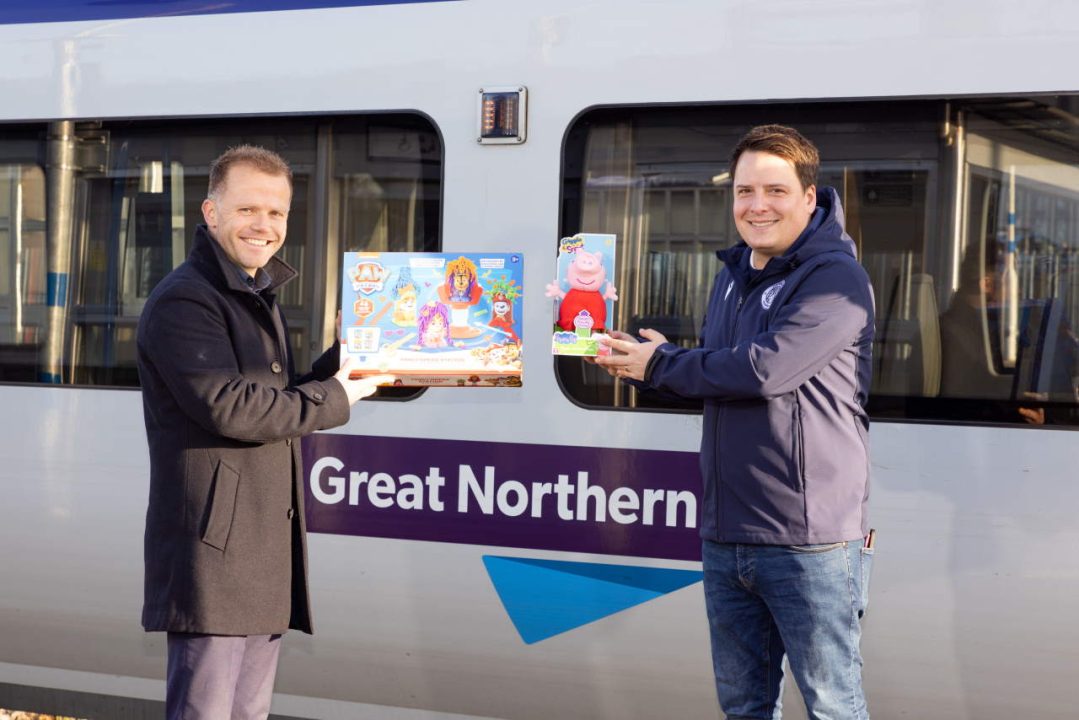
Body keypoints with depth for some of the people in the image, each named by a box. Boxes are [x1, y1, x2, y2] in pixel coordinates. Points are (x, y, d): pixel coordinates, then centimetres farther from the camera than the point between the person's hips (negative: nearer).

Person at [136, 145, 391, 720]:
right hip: (215, 554, -10)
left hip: (265, 553, 10)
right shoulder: (184, 302, -12)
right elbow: (230, 408, -21)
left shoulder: (260, 299, 20)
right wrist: (335, 399, -11)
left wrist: (344, 360, 9)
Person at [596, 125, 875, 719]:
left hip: (809, 541, -8)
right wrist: (646, 363, 1)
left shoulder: (836, 279, -13)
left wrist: (660, 365, -10)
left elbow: (765, 369, -25)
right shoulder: (732, 276, 15)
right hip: (724, 537, 8)